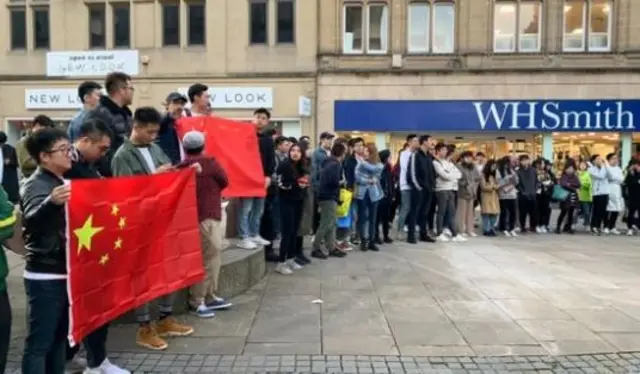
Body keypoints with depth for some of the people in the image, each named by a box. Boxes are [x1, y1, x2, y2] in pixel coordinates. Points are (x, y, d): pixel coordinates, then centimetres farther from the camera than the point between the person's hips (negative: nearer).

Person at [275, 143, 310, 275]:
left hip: (298, 202, 7)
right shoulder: (284, 165, -10)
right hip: (287, 202, -7)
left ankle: (291, 259, 20)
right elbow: (281, 184, -16)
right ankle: (281, 263, -2)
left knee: (295, 232, 10)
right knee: (287, 232, -8)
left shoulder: (302, 167, 11)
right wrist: (296, 185, -19)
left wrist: (305, 184, 0)